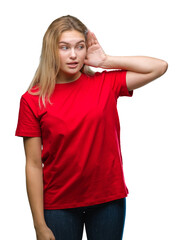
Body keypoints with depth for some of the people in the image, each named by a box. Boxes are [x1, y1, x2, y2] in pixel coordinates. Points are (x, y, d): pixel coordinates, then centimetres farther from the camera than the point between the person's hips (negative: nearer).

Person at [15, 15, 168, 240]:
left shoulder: (105, 84, 0)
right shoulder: (33, 99, -6)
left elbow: (159, 67, -6)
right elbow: (33, 165, -7)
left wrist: (105, 61, -7)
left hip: (108, 199, 2)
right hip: (59, 205, -1)